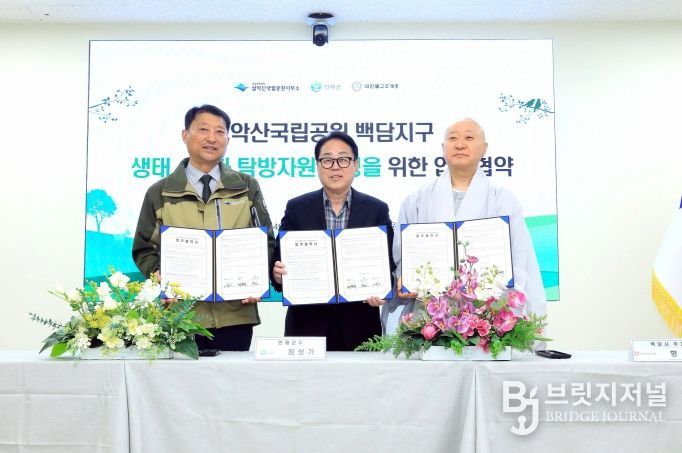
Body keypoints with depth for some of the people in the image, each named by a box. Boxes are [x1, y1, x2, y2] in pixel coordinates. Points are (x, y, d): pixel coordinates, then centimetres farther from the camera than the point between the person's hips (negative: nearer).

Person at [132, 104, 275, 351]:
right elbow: (144, 249, 12)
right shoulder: (159, 193, 8)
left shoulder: (247, 188, 9)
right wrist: (160, 277, -8)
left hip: (235, 315, 1)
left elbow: (267, 242, 10)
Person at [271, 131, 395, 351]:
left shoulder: (377, 210, 3)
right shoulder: (296, 208, 4)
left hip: (359, 326, 0)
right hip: (307, 324, 0)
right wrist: (278, 274, -18)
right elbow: (280, 261, 4)